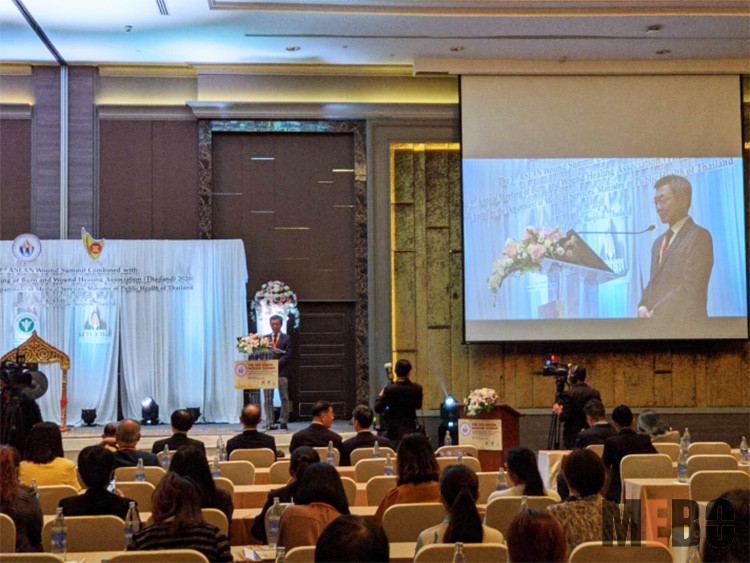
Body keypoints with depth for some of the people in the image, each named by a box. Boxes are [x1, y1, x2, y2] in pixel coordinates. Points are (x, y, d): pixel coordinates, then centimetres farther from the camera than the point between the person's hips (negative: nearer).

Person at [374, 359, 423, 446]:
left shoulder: (389, 389, -13)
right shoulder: (417, 388, -5)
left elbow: (378, 409, -5)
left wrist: (380, 396, 13)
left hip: (394, 432, -3)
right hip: (411, 429, 3)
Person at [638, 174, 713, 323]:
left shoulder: (699, 236, -5)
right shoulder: (659, 242, 22)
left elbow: (690, 287, -15)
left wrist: (655, 313, -15)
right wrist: (643, 307, 0)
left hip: (685, 325, -7)